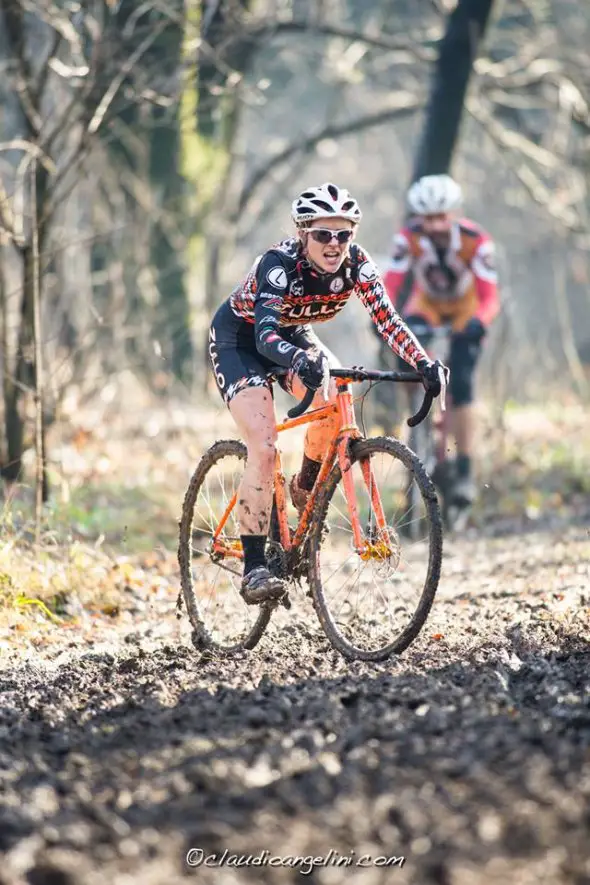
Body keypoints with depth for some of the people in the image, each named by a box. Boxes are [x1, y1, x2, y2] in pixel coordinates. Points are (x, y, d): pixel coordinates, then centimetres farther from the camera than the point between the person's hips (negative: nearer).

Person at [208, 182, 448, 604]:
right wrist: (298, 359, -66)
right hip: (239, 337, -5)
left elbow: (386, 317, -26)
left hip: (292, 333, 5)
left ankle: (306, 490, 6)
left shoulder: (356, 263, -21)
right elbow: (266, 333, -45)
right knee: (263, 446, -22)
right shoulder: (279, 264, -34)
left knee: (335, 403, -24)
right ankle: (254, 568, -20)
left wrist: (423, 363, -43)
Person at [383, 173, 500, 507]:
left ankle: (466, 471, -11)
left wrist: (479, 323, -53)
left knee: (460, 386, -16)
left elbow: (490, 297, -33)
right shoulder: (409, 238, -26)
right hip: (427, 304, 2)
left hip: (466, 309, -2)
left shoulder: (476, 240, -30)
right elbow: (390, 287, -30)